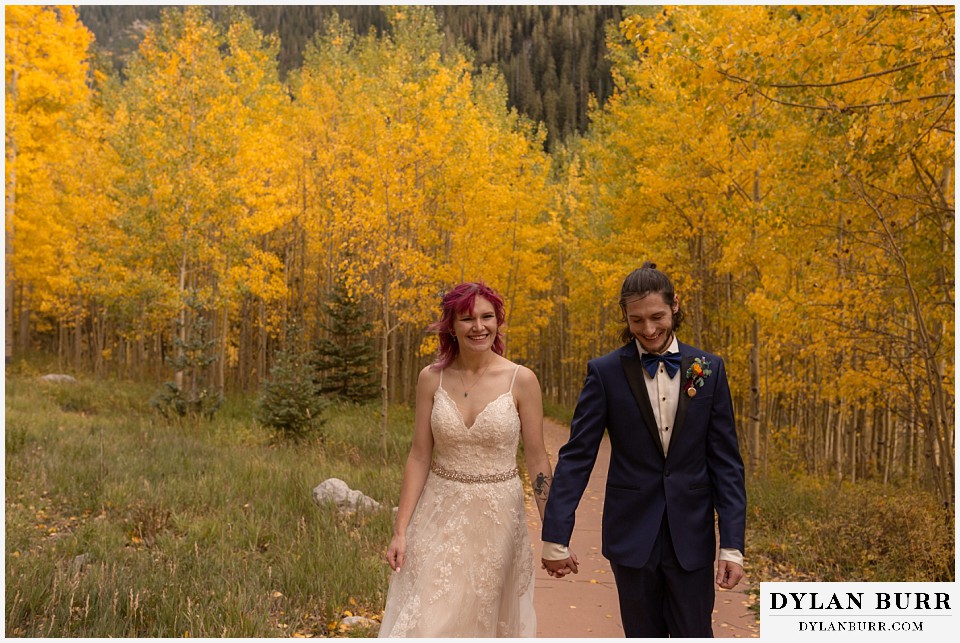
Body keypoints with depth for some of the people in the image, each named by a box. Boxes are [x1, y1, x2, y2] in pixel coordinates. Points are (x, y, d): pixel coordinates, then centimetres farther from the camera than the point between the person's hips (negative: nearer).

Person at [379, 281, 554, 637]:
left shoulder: (521, 380, -7)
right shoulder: (432, 378, -2)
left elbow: (537, 459, -3)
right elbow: (419, 457, 0)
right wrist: (400, 530, -3)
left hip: (498, 517, -1)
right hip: (440, 515, 1)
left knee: (487, 617, 11)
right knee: (427, 619, -1)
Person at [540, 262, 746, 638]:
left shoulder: (709, 369, 0)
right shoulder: (605, 372, -5)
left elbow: (726, 462, 0)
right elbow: (576, 457, -5)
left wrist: (732, 545, -6)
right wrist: (556, 537, -8)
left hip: (691, 536, 1)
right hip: (632, 534, -1)